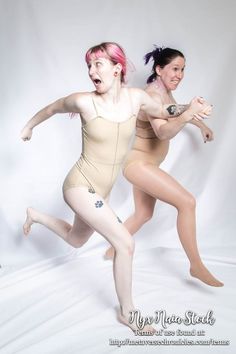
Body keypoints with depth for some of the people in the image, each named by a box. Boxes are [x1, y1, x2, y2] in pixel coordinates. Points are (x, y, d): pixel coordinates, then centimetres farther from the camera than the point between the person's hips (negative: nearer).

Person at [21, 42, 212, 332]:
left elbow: (162, 111, 13)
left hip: (101, 189, 6)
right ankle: (127, 312, 7)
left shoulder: (136, 97, -6)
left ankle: (35, 215, 53)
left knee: (75, 241, 27)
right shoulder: (84, 101, -18)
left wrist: (187, 109, -7)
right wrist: (29, 126, 18)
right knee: (125, 244, -15)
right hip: (80, 186, -6)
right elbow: (52, 108, 2)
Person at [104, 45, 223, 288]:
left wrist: (201, 125, 38)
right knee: (187, 202, -17)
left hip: (146, 163, 10)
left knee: (144, 214, 22)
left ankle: (114, 250, 40)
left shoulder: (166, 92, 7)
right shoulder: (152, 95, -22)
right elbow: (164, 132, -40)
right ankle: (196, 266, -6)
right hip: (138, 163, -10)